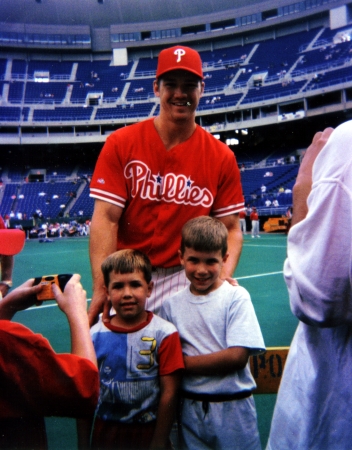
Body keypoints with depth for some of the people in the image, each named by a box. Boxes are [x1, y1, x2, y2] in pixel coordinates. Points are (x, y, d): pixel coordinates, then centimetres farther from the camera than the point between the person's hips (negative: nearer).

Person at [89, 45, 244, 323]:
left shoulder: (222, 157, 0)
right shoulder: (121, 144, -4)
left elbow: (231, 228, 0)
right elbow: (106, 219, -10)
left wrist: (224, 278, -18)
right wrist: (102, 289, -19)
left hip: (187, 278, 1)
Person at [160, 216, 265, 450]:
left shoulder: (236, 297, -10)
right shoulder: (171, 304, -1)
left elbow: (237, 356, -16)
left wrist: (183, 362, -14)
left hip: (232, 407, -2)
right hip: (190, 406, 3)